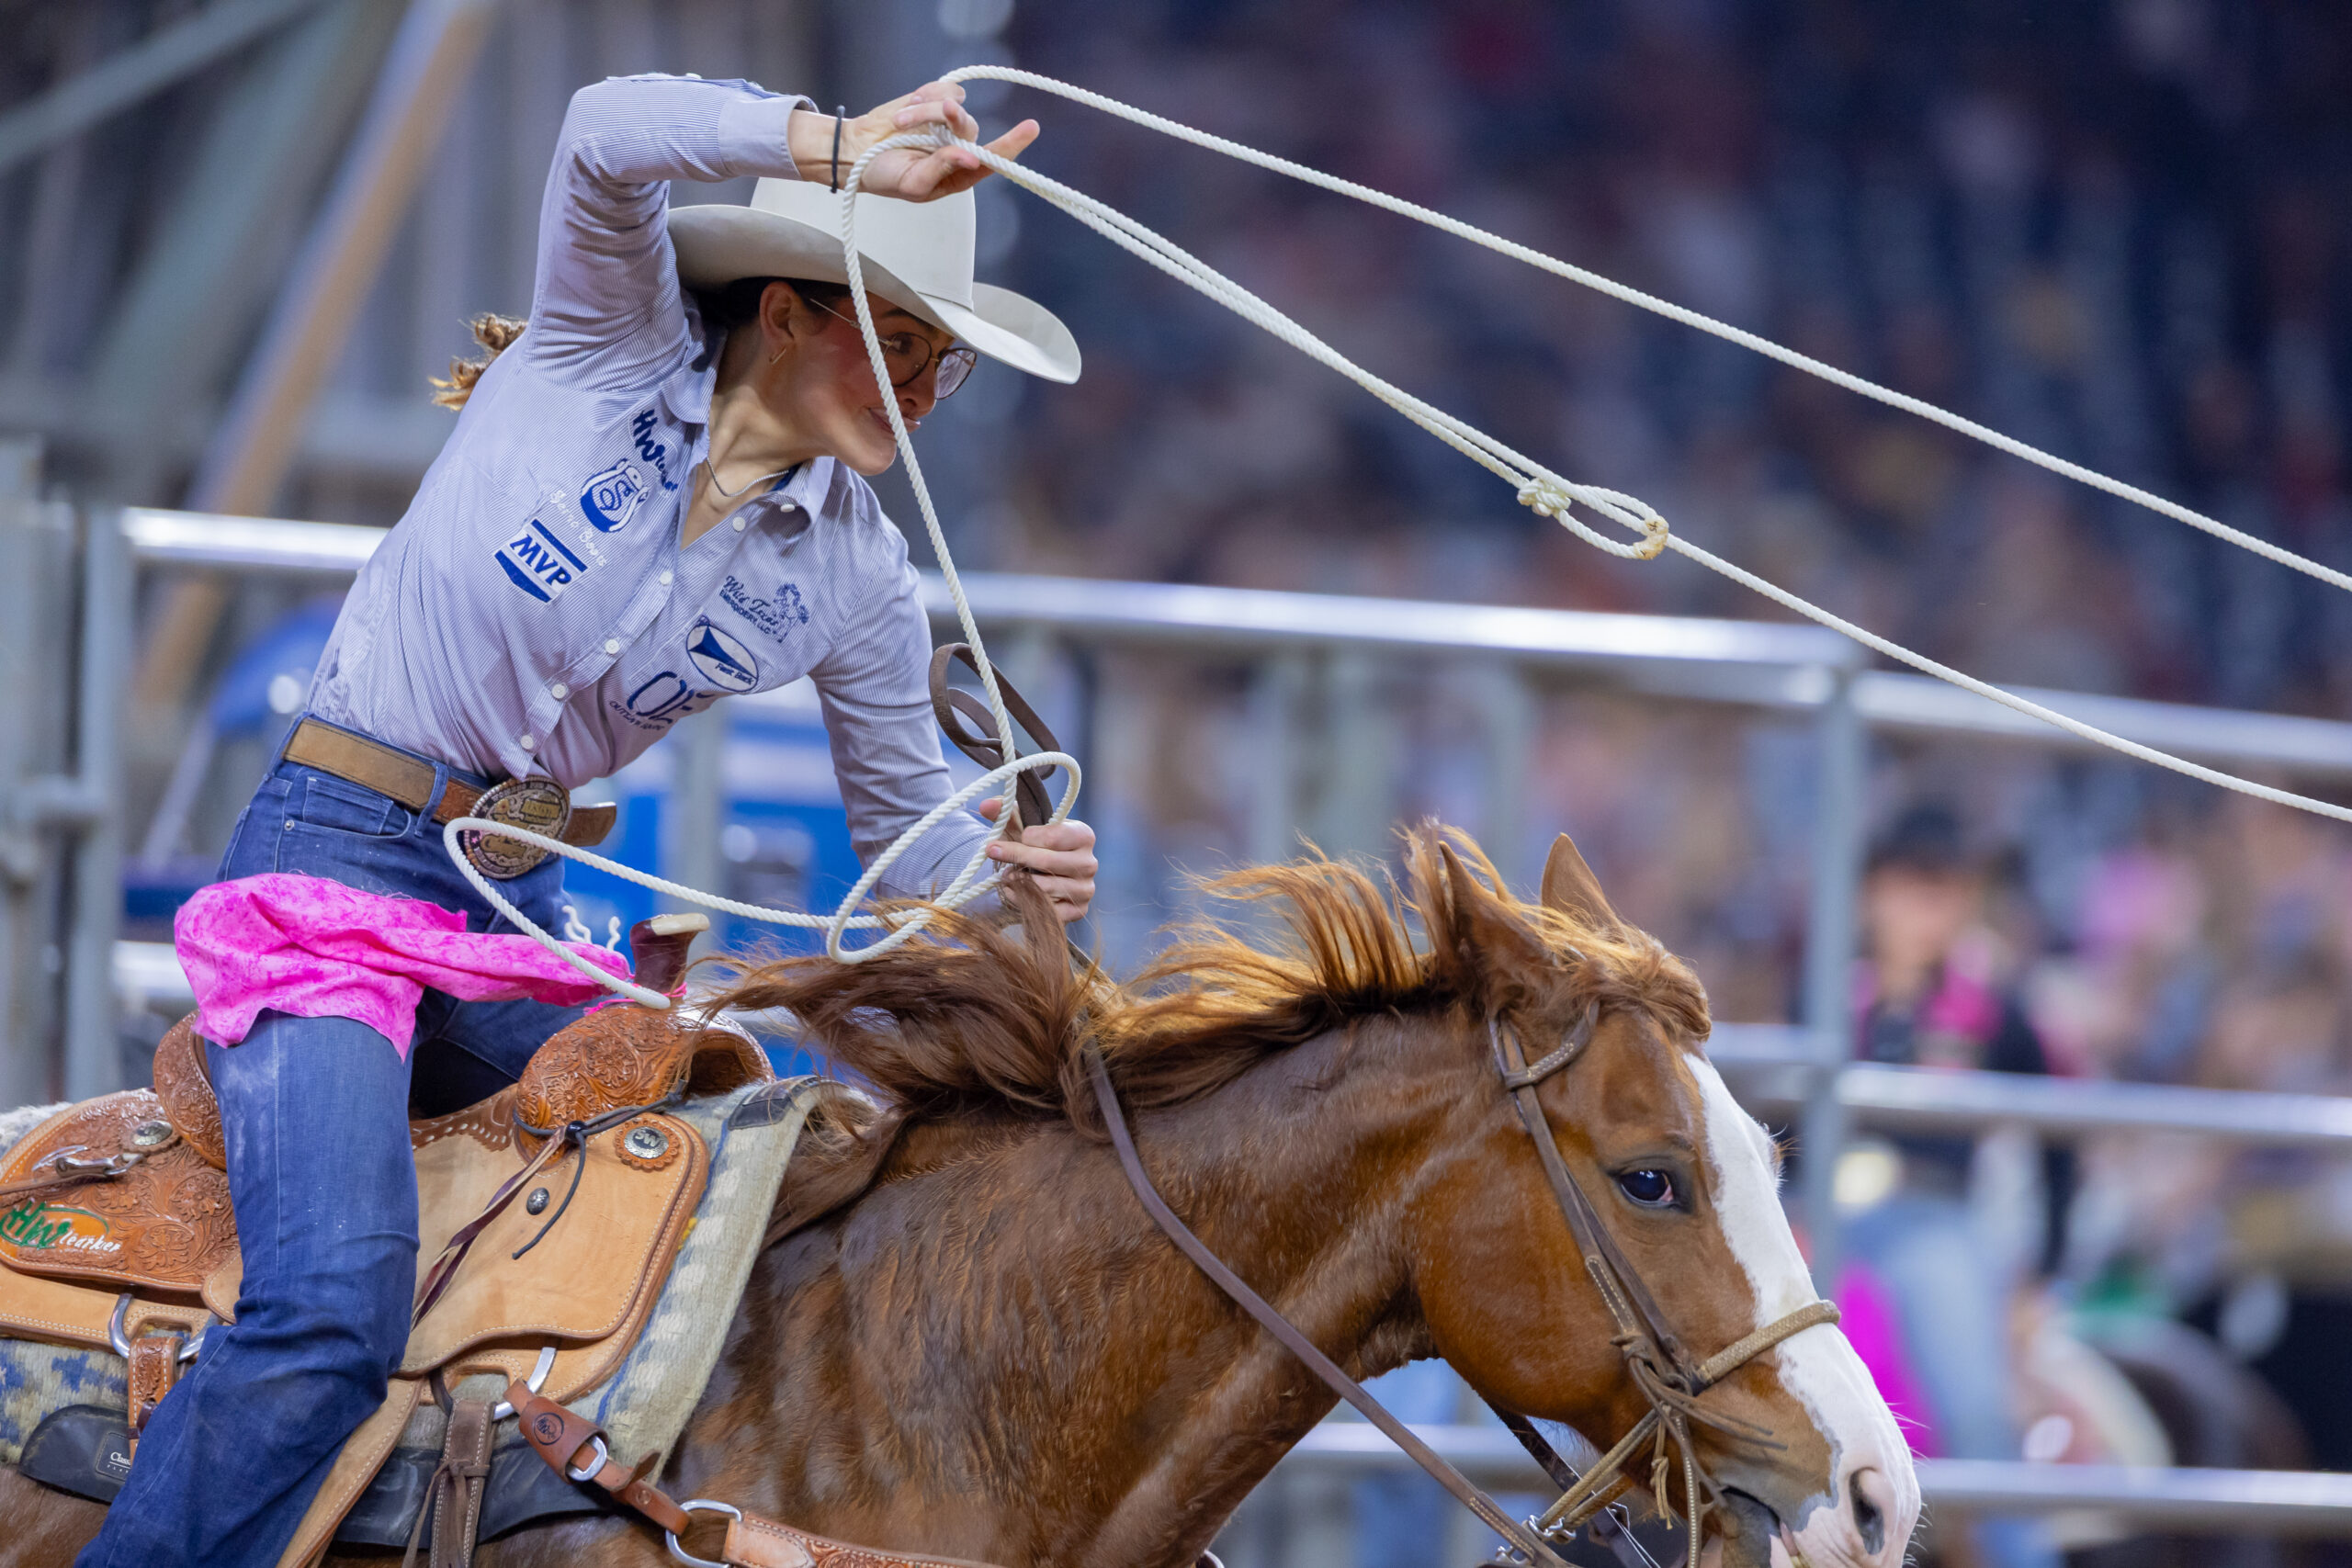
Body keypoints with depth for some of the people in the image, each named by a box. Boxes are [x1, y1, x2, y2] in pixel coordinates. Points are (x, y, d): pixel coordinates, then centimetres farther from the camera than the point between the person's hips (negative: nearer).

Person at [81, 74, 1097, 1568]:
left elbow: (912, 829, 11)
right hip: (340, 846, -6)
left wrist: (1013, 871, -12)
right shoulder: (613, 342, -9)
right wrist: (850, 150, -42)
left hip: (524, 904, 7)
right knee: (332, 1313, -24)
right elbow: (610, 135, -29)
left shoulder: (857, 583, 3)